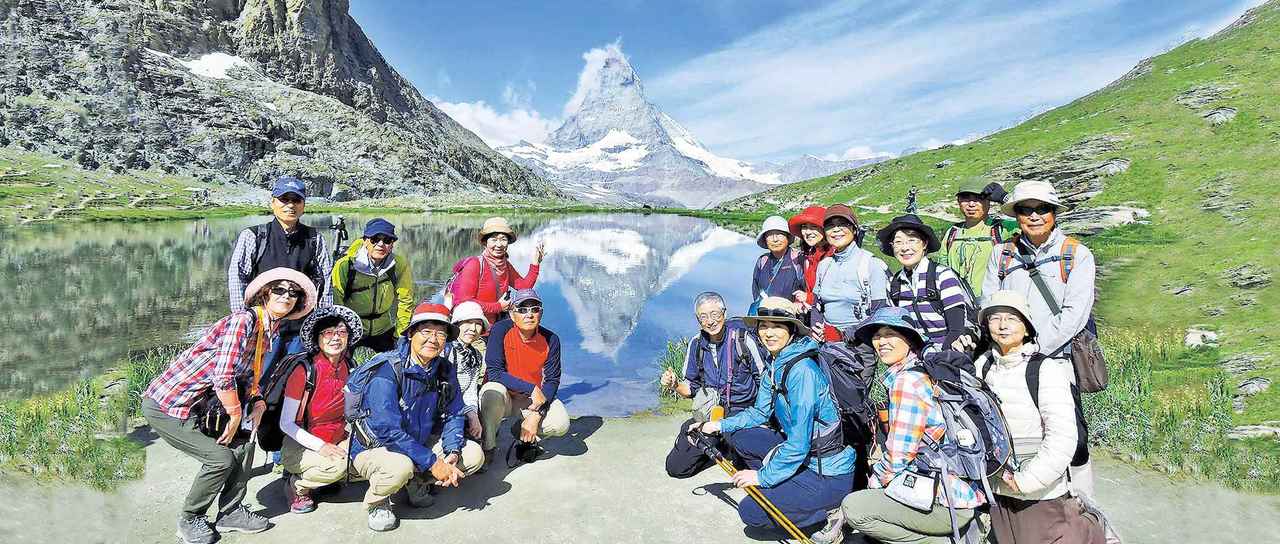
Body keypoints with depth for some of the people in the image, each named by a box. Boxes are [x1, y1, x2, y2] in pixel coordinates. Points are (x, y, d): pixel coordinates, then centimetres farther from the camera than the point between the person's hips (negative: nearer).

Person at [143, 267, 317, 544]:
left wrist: (257, 402, -4)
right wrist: (235, 415, -17)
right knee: (221, 458, -8)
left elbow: (247, 376, 14)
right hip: (166, 406, -9)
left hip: (198, 405, 9)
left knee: (242, 443, 8)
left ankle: (231, 512, 23)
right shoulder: (243, 321, -24)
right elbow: (223, 376, -30)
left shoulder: (269, 330, 5)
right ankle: (190, 519, 16)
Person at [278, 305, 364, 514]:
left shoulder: (349, 368, 0)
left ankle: (327, 479, 8)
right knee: (337, 466, -31)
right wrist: (320, 446, -25)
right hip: (299, 447, -5)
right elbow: (286, 424, -14)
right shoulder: (304, 371, -16)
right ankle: (296, 485, -1)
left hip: (337, 443, 5)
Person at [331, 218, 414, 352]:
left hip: (383, 333, 2)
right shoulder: (344, 266, -17)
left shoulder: (400, 265, -12)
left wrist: (401, 335, -1)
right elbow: (335, 305, -9)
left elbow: (405, 301, -2)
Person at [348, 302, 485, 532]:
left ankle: (417, 482, 13)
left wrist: (452, 453, -18)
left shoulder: (444, 370, -5)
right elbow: (387, 429, -32)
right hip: (373, 449, -6)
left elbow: (453, 415, 1)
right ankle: (377, 503, -3)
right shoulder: (387, 370, -25)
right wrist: (432, 462, -29)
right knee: (400, 466, -37)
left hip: (421, 444, 6)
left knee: (474, 454, -7)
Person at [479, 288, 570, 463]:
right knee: (493, 392, -36)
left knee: (561, 424, -21)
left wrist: (536, 414, -21)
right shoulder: (501, 330, -18)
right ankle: (487, 447, -10)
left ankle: (523, 432, 13)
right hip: (502, 395, -2)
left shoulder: (550, 340, -11)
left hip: (534, 398, 2)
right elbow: (493, 372, -23)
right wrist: (532, 389, -27)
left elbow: (552, 381, -8)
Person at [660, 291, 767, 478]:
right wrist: (675, 384, -10)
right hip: (708, 415, 4)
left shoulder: (742, 338, -11)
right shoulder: (696, 344, 3)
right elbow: (690, 388, 11)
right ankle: (721, 447, 19)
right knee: (676, 468, -3)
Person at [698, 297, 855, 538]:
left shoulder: (802, 371, -24)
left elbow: (798, 442, -25)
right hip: (802, 455, 9)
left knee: (750, 511, -10)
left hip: (830, 474, -9)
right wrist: (719, 425, 7)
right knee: (739, 435, 7)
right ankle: (779, 490, 10)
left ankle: (830, 512, 1)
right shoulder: (773, 368, 4)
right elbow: (760, 412, 17)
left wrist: (763, 476, -17)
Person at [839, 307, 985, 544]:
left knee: (853, 508, -13)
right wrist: (879, 476, 8)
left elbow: (898, 458, -18)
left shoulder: (907, 380, -17)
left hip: (953, 502, -9)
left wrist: (874, 481, -2)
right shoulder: (922, 374, 12)